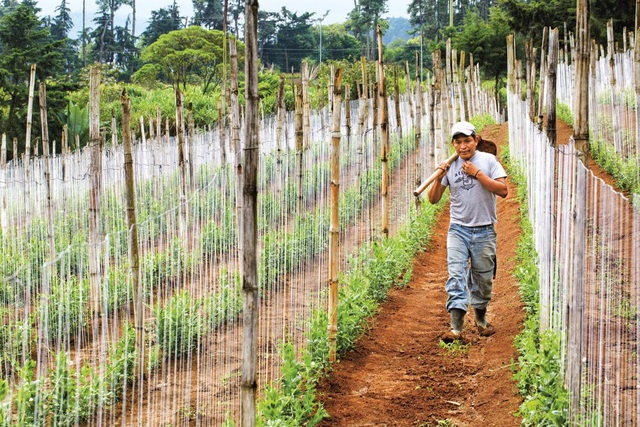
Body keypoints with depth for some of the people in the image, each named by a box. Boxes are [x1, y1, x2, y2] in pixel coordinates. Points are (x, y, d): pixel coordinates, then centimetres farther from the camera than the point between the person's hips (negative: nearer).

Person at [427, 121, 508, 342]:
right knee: (456, 276, -12)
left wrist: (477, 174, -15)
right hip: (458, 230, 1)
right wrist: (439, 178, -11)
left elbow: (503, 190, -11)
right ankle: (456, 327, -17)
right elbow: (433, 199, 6)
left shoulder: (488, 160, 0)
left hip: (484, 231, -1)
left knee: (483, 278, 9)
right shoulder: (451, 166, 6)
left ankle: (481, 319, 31)